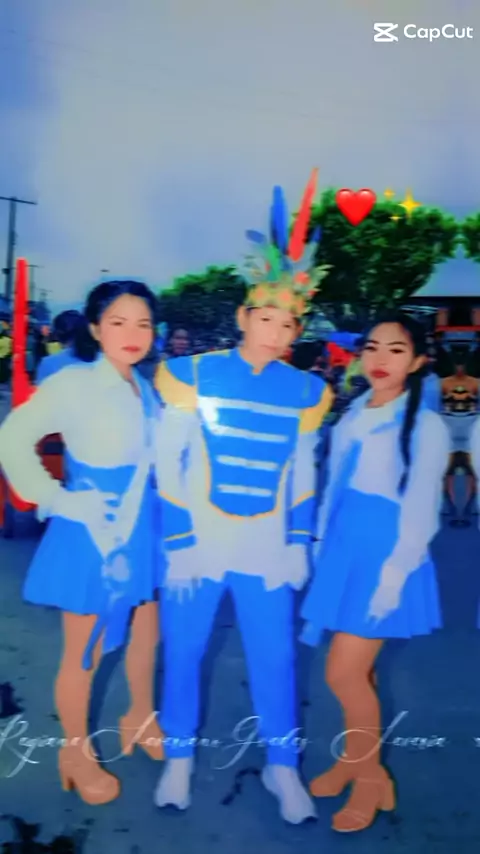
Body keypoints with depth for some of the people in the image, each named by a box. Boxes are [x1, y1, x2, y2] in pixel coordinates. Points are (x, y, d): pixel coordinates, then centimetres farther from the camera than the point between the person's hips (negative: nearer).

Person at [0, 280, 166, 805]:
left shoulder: (145, 388, 4)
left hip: (141, 532, 7)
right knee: (84, 652, 10)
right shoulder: (73, 383, -17)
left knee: (147, 634, 22)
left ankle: (140, 718, 47)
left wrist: (163, 506, -1)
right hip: (92, 535, -7)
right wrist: (56, 499, -20)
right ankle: (76, 753, 33)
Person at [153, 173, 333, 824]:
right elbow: (168, 463, -6)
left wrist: (300, 544, 7)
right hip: (197, 542, -1)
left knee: (275, 658, 9)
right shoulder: (193, 376, -9)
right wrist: (178, 541, -8)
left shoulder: (304, 392, -1)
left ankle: (283, 768, 30)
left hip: (268, 548, 2)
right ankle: (179, 758, 33)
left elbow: (302, 473, 9)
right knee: (183, 650, 11)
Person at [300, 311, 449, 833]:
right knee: (356, 670, 16)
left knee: (343, 674, -3)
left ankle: (372, 777, 20)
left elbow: (420, 511, -12)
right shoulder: (353, 416, 7)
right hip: (343, 551, 6)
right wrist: (321, 546, 10)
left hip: (383, 559, -5)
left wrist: (393, 576, -15)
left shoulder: (426, 426, -10)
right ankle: (353, 761, 35)